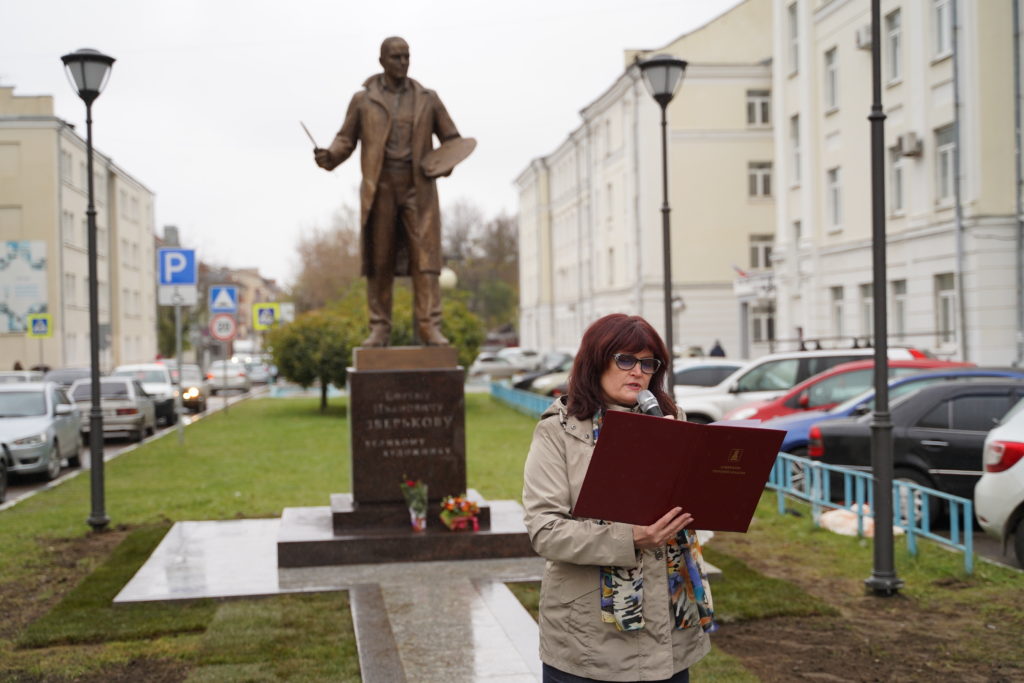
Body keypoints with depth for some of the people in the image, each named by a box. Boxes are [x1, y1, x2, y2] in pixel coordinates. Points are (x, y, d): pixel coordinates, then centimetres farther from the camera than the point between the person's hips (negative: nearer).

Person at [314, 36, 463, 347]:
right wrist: (329, 156, -11)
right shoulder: (363, 100, 10)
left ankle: (430, 327, -9)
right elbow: (346, 138, 11)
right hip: (379, 187, 0)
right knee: (379, 260, 1)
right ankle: (380, 329, 5)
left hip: (418, 185, 0)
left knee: (424, 257, -8)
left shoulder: (427, 99, 12)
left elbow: (451, 138, 16)